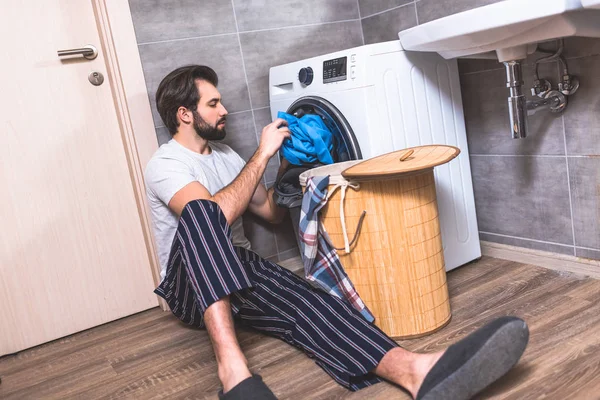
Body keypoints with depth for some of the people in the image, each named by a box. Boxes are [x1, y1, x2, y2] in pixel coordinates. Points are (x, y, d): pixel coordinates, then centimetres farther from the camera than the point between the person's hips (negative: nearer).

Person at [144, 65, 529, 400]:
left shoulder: (225, 154, 16)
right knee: (200, 211, -38)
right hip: (193, 286, -5)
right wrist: (262, 154, -20)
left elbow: (272, 212, 19)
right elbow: (216, 216, -28)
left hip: (241, 271, 5)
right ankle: (232, 366, -53)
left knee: (304, 300, -30)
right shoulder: (166, 163, -9)